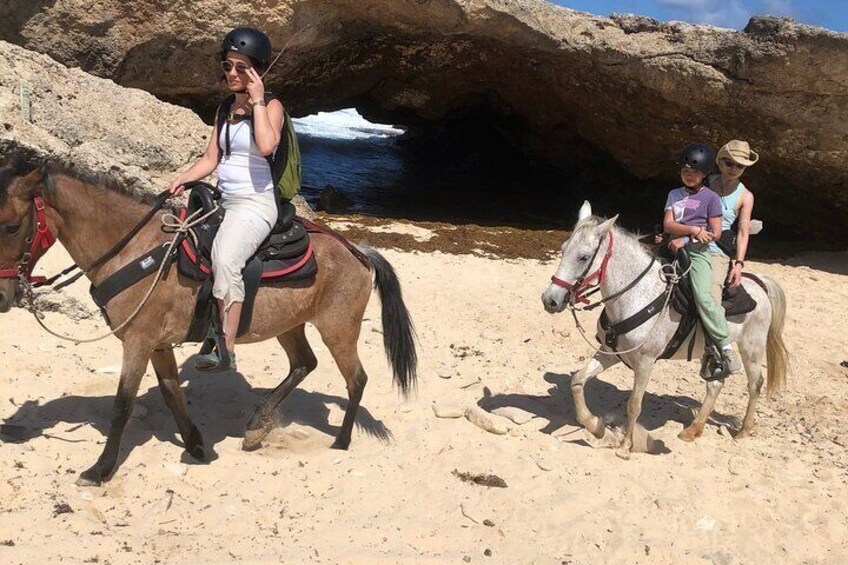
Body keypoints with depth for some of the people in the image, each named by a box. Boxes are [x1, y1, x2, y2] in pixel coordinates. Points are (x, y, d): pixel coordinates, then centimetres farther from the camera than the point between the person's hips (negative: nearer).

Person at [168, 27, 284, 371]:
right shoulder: (226, 108, 16)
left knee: (225, 259, -32)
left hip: (255, 204, -9)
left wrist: (257, 100, -16)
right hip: (223, 201, 9)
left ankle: (226, 349, -33)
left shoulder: (271, 106, -4)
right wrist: (182, 180, -3)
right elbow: (210, 159, 14)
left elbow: (266, 146, -25)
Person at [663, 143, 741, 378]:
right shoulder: (674, 195, 14)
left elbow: (715, 233, -5)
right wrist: (693, 229, -13)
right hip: (675, 250, 6)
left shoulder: (711, 198, 1)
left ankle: (726, 349, -23)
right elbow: (668, 225, 2)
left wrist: (684, 240, -12)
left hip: (698, 252, -6)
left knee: (702, 296, -25)